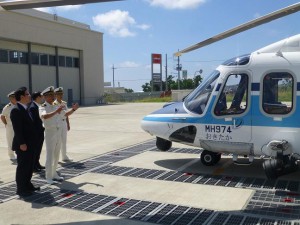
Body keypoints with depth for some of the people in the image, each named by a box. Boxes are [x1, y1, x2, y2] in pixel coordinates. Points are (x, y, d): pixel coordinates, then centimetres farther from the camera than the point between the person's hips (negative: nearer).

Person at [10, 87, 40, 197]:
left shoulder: (25, 109, 14)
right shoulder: (16, 110, -16)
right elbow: (17, 128, -21)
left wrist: (32, 142, 16)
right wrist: (22, 143, -23)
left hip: (30, 143, 9)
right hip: (23, 145, -9)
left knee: (29, 165, 17)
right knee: (22, 166, 0)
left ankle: (27, 185, 29)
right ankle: (21, 189, 11)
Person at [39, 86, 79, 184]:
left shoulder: (56, 107, 12)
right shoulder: (43, 107, -10)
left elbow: (65, 114, 26)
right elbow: (44, 116, -33)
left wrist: (73, 109, 14)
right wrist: (56, 112, -43)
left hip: (59, 132, 7)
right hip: (50, 133, -7)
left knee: (56, 155, 14)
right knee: (50, 155, -4)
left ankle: (54, 174, 25)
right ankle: (48, 177, 3)